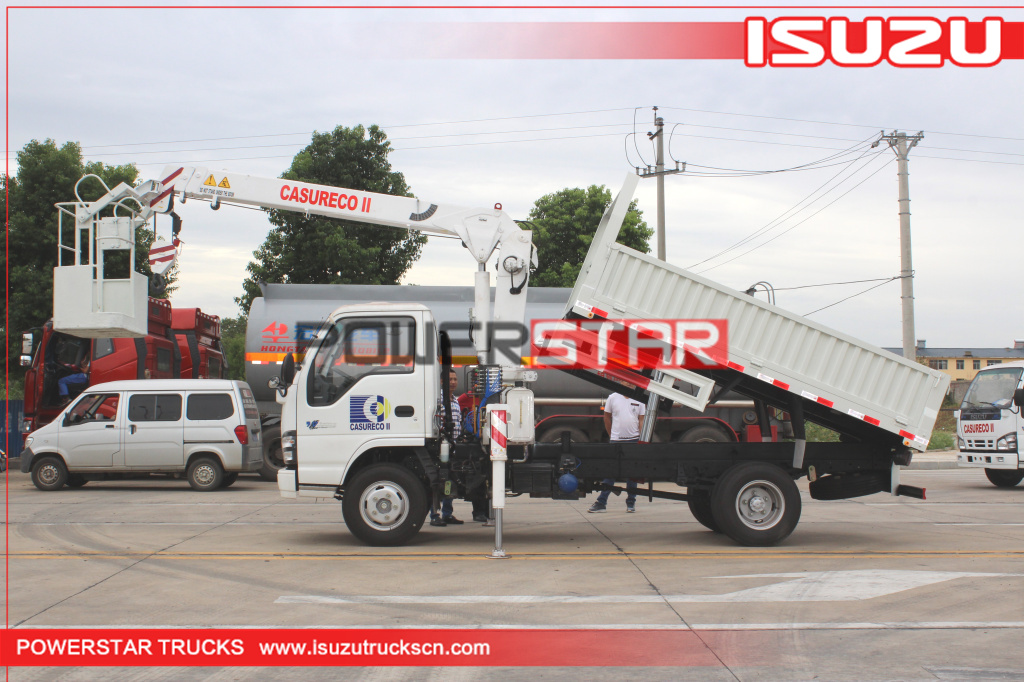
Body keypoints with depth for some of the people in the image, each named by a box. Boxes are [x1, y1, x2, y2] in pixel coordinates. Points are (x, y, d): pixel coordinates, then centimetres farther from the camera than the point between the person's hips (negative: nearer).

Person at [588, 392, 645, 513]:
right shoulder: (613, 398, 3)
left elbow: (642, 420, 3)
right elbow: (607, 417, 13)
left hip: (633, 440, 1)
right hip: (616, 440, -1)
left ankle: (631, 503, 17)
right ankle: (601, 502, 1)